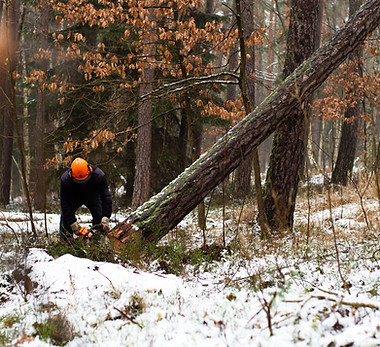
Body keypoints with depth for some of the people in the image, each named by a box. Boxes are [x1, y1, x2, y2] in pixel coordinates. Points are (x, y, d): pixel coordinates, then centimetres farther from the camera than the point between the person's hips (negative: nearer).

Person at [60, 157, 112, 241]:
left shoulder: (99, 175, -38)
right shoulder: (65, 180, -38)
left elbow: (106, 197, -33)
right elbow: (65, 203, -33)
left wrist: (105, 218, -43)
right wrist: (73, 224, -39)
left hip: (92, 196, 0)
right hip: (74, 198, 0)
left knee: (99, 217, -16)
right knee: (65, 216, -16)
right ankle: (65, 241, -4)